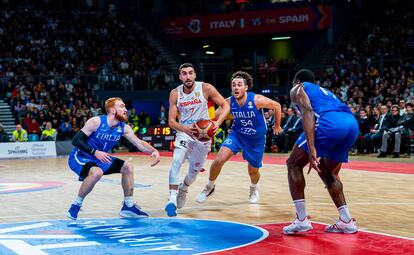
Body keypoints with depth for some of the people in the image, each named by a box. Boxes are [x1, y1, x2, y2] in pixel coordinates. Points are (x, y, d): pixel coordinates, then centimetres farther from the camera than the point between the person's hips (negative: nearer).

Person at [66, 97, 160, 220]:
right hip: (79, 157, -8)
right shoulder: (96, 122, -23)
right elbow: (76, 140, -23)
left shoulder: (123, 128, -5)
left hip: (100, 158, 8)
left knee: (127, 167, 2)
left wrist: (154, 151, -22)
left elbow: (139, 143, -4)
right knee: (97, 172, -36)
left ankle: (128, 206, 13)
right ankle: (76, 205, -19)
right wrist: (95, 152, -33)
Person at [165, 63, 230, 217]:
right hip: (184, 133, 0)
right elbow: (171, 121, -10)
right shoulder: (175, 94, -10)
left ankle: (183, 189, 47)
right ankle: (172, 198, -28)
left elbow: (225, 106, -9)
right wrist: (185, 129, -30)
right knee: (176, 161, -27)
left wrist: (218, 123, -27)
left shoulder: (205, 88, -15)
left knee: (194, 170, 14)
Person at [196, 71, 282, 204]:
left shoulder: (257, 100, -27)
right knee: (219, 159, -19)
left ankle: (254, 188, 50)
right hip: (237, 134, 1)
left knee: (253, 171, 13)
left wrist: (277, 126, 1)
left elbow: (277, 106, -11)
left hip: (257, 139, -1)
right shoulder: (229, 102, -19)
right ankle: (210, 187, 6)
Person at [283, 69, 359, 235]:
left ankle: (302, 220, 2)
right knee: (327, 172, 27)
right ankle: (346, 221, 17)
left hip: (330, 122, -7)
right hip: (352, 124, 7)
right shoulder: (323, 91, 41)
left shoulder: (298, 89, 20)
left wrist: (311, 149, -12)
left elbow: (307, 111, -1)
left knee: (293, 165, 10)